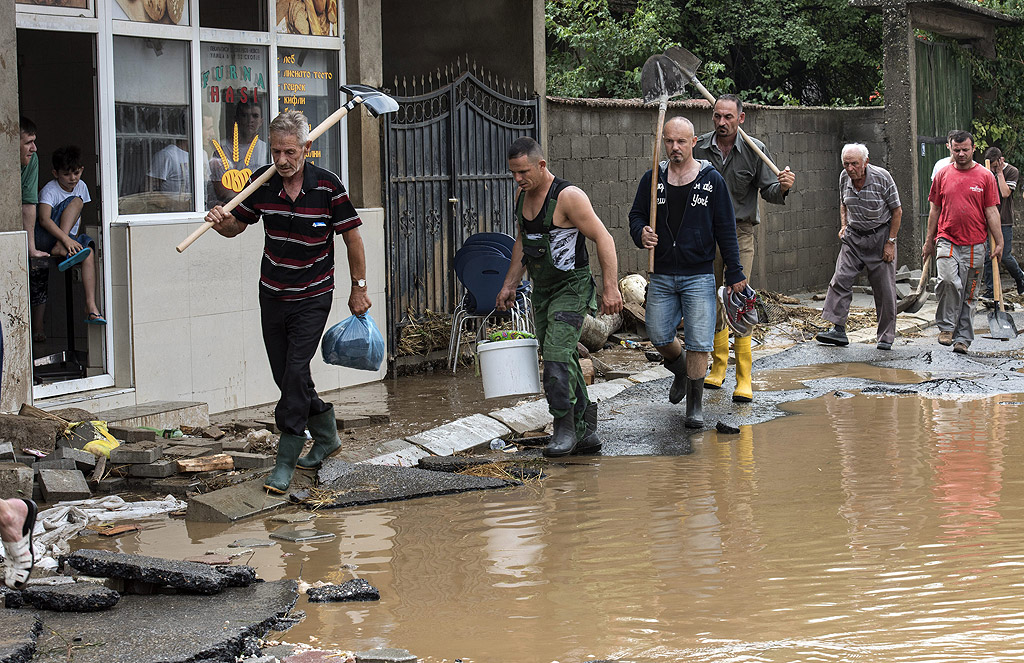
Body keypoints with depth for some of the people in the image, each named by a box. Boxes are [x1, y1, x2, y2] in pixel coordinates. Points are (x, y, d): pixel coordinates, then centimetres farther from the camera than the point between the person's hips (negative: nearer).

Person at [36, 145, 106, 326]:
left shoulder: (81, 187, 8)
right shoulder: (50, 190, -11)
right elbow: (44, 219, -26)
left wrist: (74, 240, 1)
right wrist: (66, 239, -38)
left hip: (69, 239, 6)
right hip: (46, 238, -6)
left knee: (88, 249, -27)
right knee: (75, 201, -20)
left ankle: (90, 306, -36)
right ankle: (59, 249, -35)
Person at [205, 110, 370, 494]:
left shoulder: (327, 186, -14)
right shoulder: (263, 183, -5)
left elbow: (351, 236, -3)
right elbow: (236, 225, 8)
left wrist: (359, 288, 1)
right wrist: (221, 222, -16)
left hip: (313, 299, -4)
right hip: (272, 296, 4)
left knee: (296, 372, -13)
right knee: (285, 375, 10)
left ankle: (286, 462, -7)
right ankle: (326, 437, 32)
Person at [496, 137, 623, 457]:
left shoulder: (568, 196, -19)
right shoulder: (522, 194, 6)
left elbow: (603, 239, -18)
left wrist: (610, 287, -23)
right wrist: (510, 284, 17)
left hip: (572, 288, -8)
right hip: (542, 290, 8)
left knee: (557, 353, -20)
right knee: (563, 361, 9)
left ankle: (565, 427, -13)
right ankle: (585, 431, 16)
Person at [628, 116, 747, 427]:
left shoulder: (712, 179, -1)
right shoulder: (652, 179, 4)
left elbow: (726, 229, 1)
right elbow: (636, 215, 12)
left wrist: (735, 273, 0)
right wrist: (641, 234, -12)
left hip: (699, 276, -3)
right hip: (662, 275, 3)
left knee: (699, 341, -4)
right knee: (658, 335, 4)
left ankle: (695, 403, 8)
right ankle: (681, 369, 36)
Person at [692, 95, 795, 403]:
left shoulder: (754, 150, -4)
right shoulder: (699, 148, 2)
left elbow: (767, 190, 1)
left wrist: (782, 187, -21)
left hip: (740, 231, -3)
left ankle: (744, 379, -10)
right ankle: (718, 366, 26)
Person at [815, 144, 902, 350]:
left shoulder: (882, 177, -15)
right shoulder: (844, 178, -1)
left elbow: (897, 211, -8)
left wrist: (890, 242, -11)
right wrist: (843, 226, 2)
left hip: (880, 235, -4)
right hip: (853, 237, 4)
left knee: (884, 289, -2)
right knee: (841, 279, -11)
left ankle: (886, 337, 7)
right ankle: (838, 329, -11)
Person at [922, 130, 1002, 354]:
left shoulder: (985, 176, 3)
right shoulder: (942, 175, 8)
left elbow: (992, 211, 3)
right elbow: (934, 210, 14)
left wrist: (999, 242, -2)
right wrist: (929, 241, 14)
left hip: (974, 245, 0)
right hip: (947, 241, 0)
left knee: (968, 293, 4)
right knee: (949, 281, -22)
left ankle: (962, 338, 11)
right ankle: (946, 326, -6)